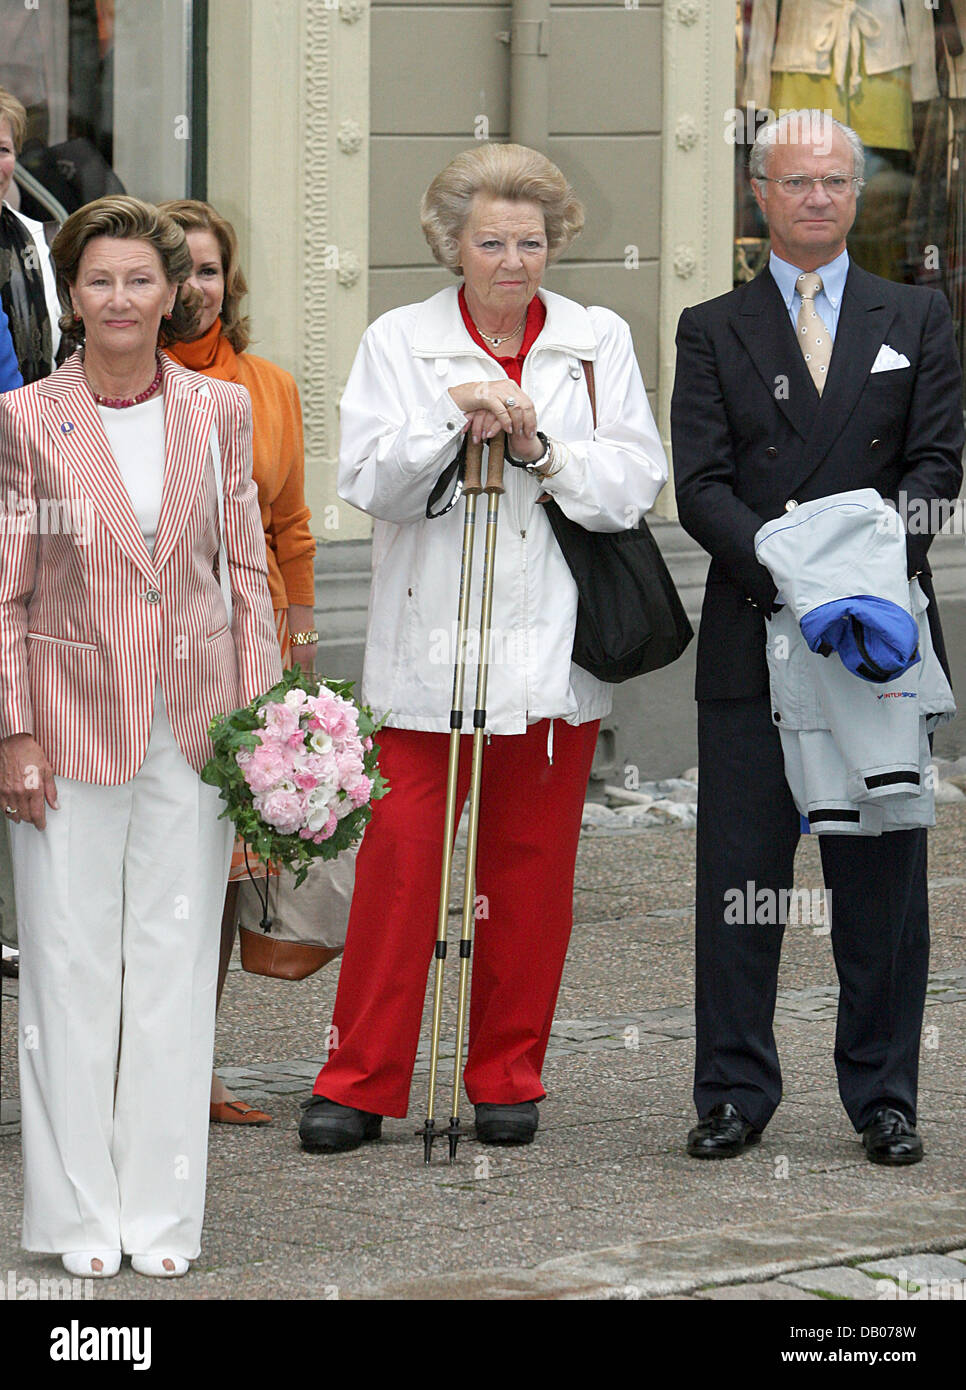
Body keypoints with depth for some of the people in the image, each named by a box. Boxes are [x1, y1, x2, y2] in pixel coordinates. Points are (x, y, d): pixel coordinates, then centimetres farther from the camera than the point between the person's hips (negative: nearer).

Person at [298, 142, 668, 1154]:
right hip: (428, 649, -2)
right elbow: (367, 480, -6)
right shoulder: (399, 342, 3)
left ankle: (508, 1079, 16)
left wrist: (541, 449, -15)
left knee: (532, 869, 6)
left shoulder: (598, 342, 7)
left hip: (554, 652, 2)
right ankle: (359, 1082, 1)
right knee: (398, 856, -7)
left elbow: (636, 484, -1)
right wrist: (454, 415, -19)